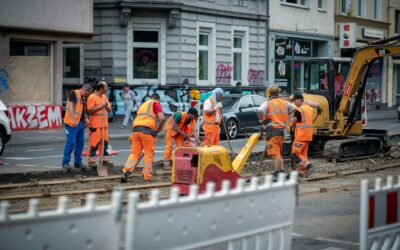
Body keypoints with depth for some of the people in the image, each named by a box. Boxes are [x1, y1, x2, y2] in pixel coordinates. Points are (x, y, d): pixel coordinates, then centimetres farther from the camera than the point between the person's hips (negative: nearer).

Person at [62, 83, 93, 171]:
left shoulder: (83, 98, 19)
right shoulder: (74, 93, -9)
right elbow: (70, 106, -19)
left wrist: (85, 119, 12)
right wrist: (73, 120, -25)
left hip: (80, 123, 9)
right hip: (72, 123, -9)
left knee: (80, 143, 10)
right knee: (71, 143, -8)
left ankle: (78, 162, 19)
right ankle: (65, 163, -2)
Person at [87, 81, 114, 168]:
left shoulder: (104, 97, 16)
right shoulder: (92, 97, -10)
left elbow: (109, 109, 18)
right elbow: (90, 111, -16)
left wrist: (106, 106, -3)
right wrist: (100, 106, -17)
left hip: (104, 124, 8)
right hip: (95, 125, -8)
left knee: (105, 141, 8)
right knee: (94, 141, -7)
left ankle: (105, 159, 14)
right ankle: (91, 160, 0)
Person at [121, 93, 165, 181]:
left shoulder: (143, 104, 29)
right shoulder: (155, 103, 10)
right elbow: (162, 118, -6)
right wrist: (159, 128, 9)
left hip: (136, 129, 5)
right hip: (148, 130, -5)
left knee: (134, 153, 10)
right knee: (148, 154, 3)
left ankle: (125, 172, -2)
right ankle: (147, 177, 5)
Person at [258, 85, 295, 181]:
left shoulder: (267, 103, -7)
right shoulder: (285, 103, 10)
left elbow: (260, 111, -25)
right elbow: (293, 109, 27)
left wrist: (262, 121, -9)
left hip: (272, 130, -6)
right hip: (282, 130, 6)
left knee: (275, 153, -7)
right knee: (279, 153, 18)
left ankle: (277, 174, -10)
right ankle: (281, 172, 20)